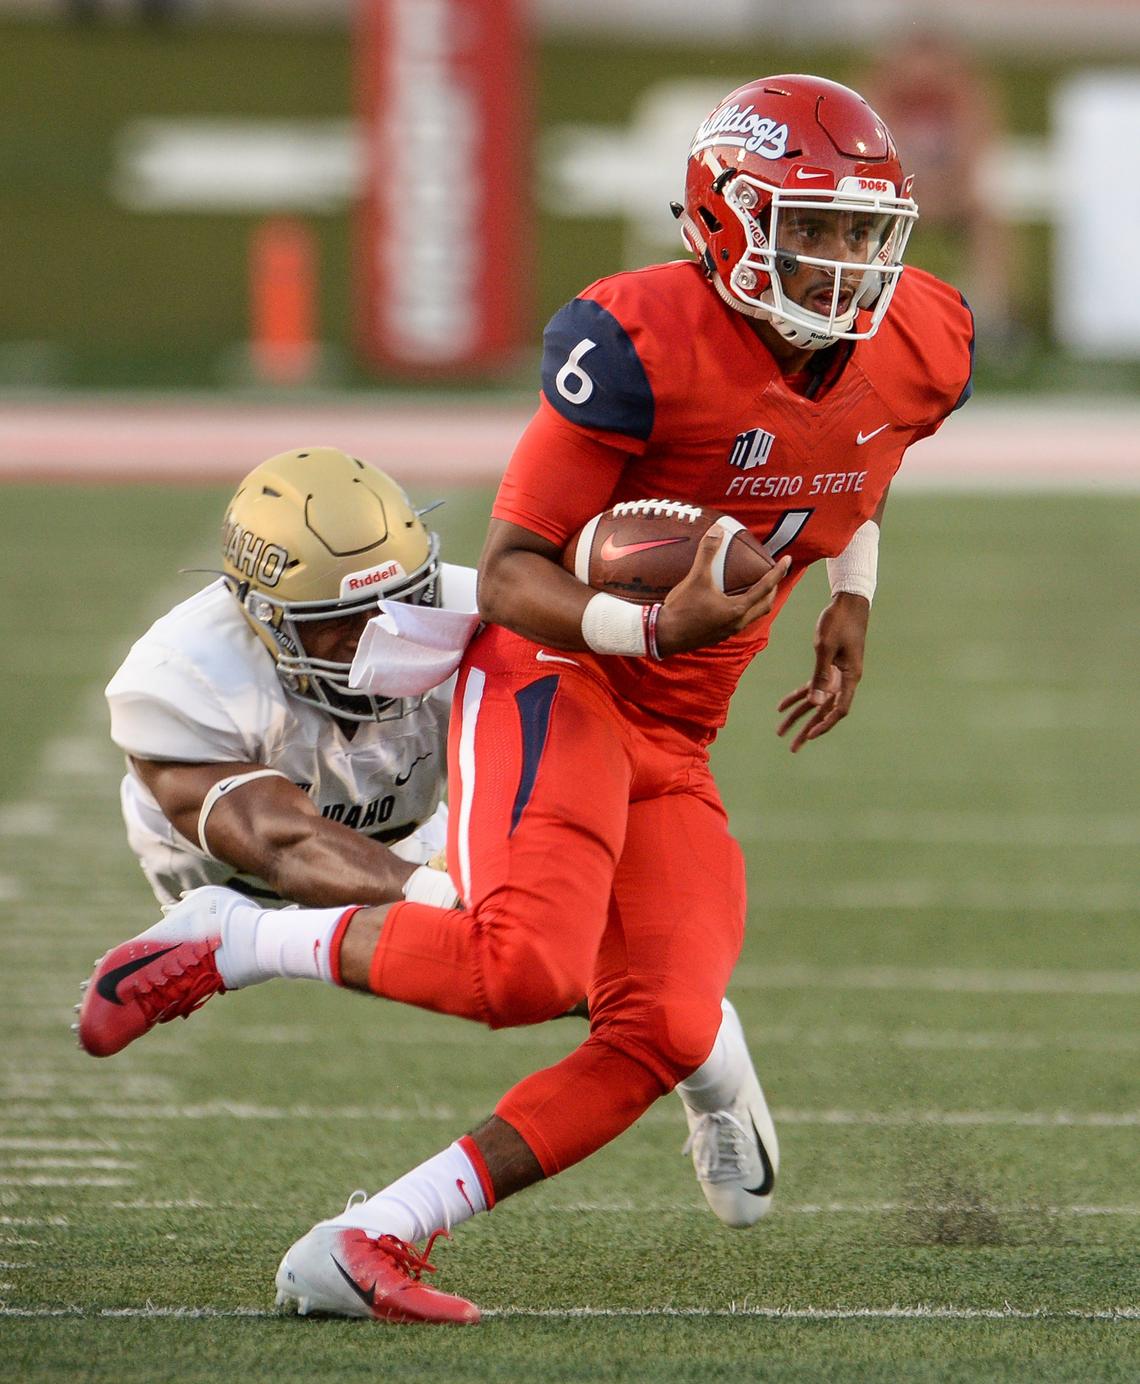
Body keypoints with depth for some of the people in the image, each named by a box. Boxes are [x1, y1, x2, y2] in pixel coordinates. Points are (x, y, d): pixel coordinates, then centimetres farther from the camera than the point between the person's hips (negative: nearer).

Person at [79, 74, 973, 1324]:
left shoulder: (917, 348, -1)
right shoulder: (646, 344, -21)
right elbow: (507, 576, -17)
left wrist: (851, 600, 12)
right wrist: (657, 629, -34)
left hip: (672, 747, 7)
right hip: (555, 681, -7)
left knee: (661, 1033, -11)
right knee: (523, 965, -31)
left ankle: (366, 1246, -7)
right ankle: (228, 938, -9)